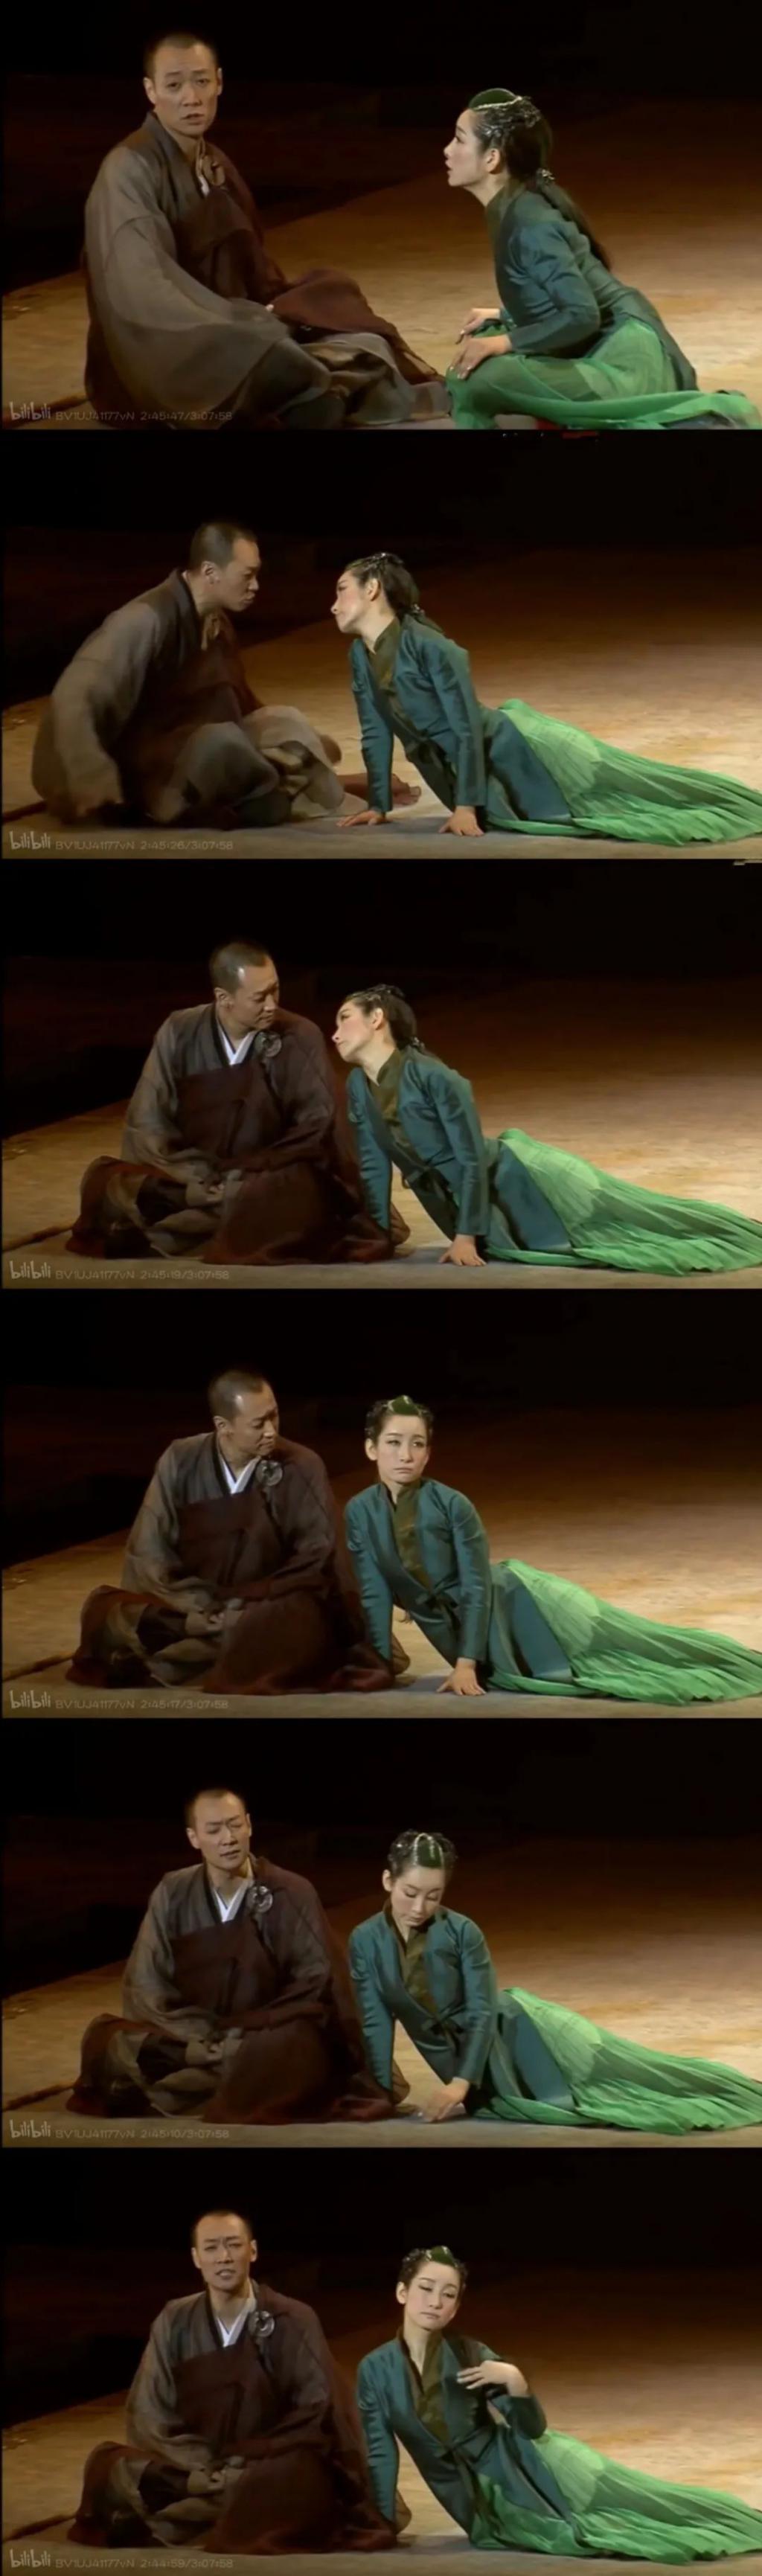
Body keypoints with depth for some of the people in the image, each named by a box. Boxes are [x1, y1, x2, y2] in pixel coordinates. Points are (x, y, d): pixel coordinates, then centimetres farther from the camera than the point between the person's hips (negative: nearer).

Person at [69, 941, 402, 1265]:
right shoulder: (180, 1033, -5)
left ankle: (161, 1238, -27)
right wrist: (201, 1183, -19)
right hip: (192, 1184, 1)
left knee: (298, 1193, -36)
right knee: (105, 1181, -22)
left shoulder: (300, 1038, -8)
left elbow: (321, 1124, -9)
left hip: (269, 1185, -1)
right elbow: (147, 1124, -5)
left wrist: (248, 1174, -18)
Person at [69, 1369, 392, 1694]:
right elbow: (148, 1554, -5)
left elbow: (318, 1557, -7)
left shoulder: (302, 1468, -7)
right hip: (191, 1614, 1)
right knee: (104, 1609, -23)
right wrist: (203, 1611, -19)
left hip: (266, 1614, -1)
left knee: (300, 1619, -36)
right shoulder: (181, 1462, -4)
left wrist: (248, 1607, -18)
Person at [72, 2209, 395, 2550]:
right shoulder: (175, 2321, 1)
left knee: (303, 2476, -37)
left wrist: (246, 2464, -17)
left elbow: (317, 2411, -8)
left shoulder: (293, 2321, -5)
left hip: (268, 2474, -2)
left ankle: (165, 2526, -23)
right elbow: (148, 2414, -2)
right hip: (193, 2472, 2)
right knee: (106, 2464, -22)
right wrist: (206, 2468, -18)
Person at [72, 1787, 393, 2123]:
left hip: (267, 2041, -1)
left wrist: (245, 2035, -18)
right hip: (192, 2042, 1)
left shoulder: (292, 1894, -6)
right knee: (105, 2038, -23)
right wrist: (204, 2037, -18)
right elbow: (145, 1986, -2)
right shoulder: (173, 1894, 0)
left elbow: (318, 1982, -7)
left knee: (298, 2047, -36)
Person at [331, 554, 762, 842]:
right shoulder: (360, 656, -3)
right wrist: (379, 805, 7)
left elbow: (469, 728, -25)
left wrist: (466, 806, -26)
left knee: (619, 791, 3)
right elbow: (376, 732, 8)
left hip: (512, 749, -7)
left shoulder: (430, 647, -26)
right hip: (471, 770, 7)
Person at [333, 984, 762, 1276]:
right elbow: (374, 1166, 4)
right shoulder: (358, 1087, -5)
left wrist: (465, 1237, -25)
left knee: (627, 1221, 4)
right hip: (464, 1200, 7)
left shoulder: (433, 1077, -27)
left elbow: (473, 1158, -25)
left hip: (513, 1180, -7)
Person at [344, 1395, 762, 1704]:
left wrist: (466, 1664, -26)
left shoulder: (453, 1505, -19)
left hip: (510, 1600, -3)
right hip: (452, 1628, 4)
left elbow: (477, 1587, -20)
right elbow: (374, 1594, -6)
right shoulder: (359, 1513, -10)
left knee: (621, 1643, -7)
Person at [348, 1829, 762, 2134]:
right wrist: (382, 2093, -17)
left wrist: (460, 2083, -32)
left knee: (605, 2068, -4)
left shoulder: (462, 1932, -20)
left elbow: (483, 2013, -21)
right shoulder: (365, 1941, -13)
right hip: (453, 2055, 2)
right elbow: (375, 2024, -10)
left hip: (507, 2028, -2)